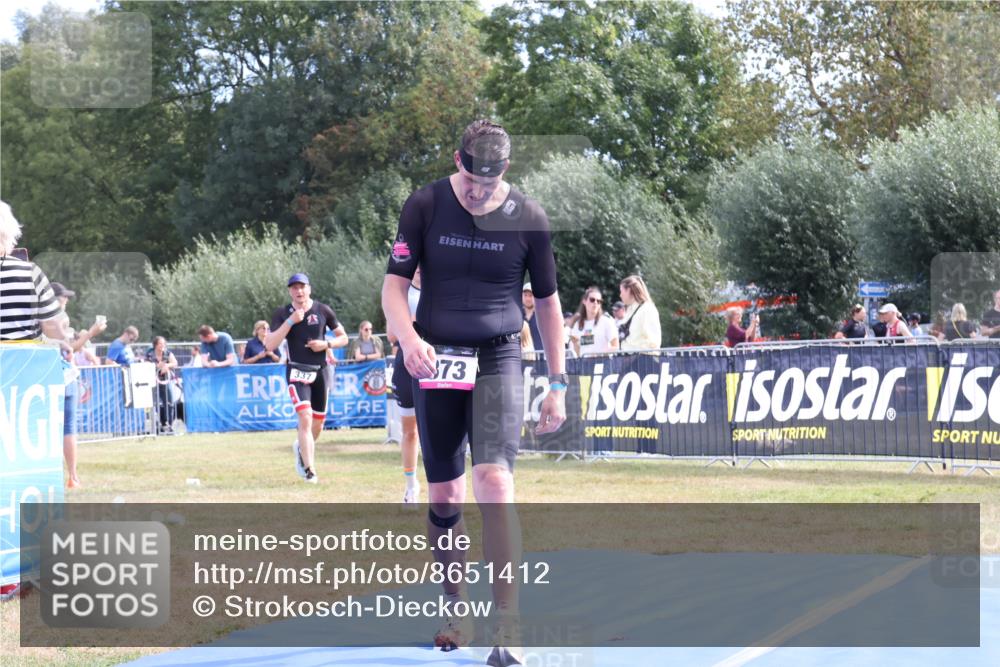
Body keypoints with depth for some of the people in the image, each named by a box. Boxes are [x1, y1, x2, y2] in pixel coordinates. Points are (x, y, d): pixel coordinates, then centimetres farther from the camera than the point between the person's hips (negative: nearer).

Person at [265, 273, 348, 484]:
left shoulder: (323, 311, 2)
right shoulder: (282, 314, -2)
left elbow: (343, 338, 9)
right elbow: (270, 345, -13)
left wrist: (326, 344, -11)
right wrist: (290, 321, -20)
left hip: (319, 371, 3)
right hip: (297, 371, -3)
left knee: (318, 423, 11)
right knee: (305, 417, -19)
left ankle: (301, 448, 43)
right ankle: (309, 470, -19)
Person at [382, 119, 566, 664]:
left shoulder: (528, 218, -3)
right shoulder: (425, 205, -2)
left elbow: (546, 301, 7)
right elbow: (394, 284, 0)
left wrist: (557, 383, 6)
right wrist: (408, 338, -20)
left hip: (497, 362, -2)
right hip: (436, 362, 2)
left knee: (494, 483, -19)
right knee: (443, 496, 6)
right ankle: (456, 612, 24)